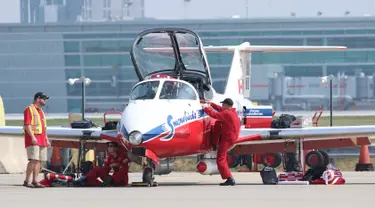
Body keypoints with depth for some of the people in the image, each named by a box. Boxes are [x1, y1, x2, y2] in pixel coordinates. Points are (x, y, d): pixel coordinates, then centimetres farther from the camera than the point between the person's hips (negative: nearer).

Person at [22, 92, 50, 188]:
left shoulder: (41, 111, 23)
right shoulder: (29, 109, -4)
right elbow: (27, 125, -13)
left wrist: (46, 139, 21)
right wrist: (32, 137, -22)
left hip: (41, 140, 9)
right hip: (33, 140, -9)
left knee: (39, 161, 4)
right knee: (33, 160, -16)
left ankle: (35, 181, 4)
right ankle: (27, 181, -14)